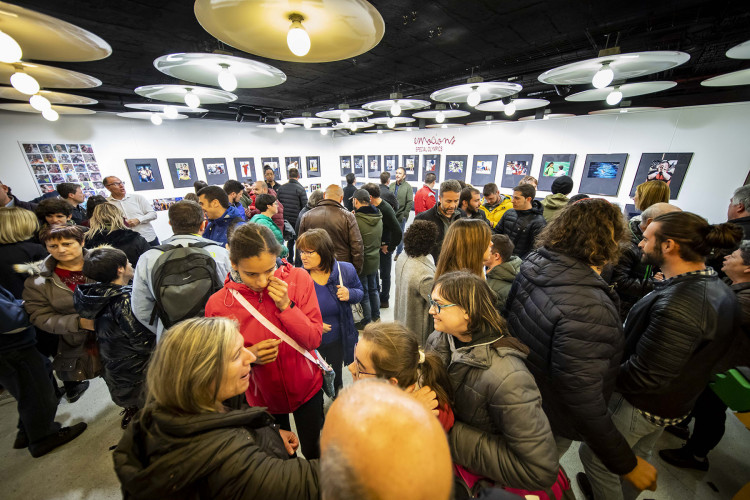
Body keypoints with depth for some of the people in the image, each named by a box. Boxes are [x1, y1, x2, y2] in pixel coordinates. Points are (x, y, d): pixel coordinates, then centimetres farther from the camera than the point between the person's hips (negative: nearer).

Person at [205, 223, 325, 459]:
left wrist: (286, 306, -31)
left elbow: (313, 340, -18)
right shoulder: (218, 304, -19)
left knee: (313, 451, 20)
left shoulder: (298, 279, -20)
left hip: (306, 387, 0)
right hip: (263, 397, 1)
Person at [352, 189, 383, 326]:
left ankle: (367, 321, 24)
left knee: (363, 292, 9)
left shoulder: (356, 220, -24)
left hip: (362, 262, -7)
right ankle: (376, 316, 38)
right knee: (373, 289, 23)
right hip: (375, 260, 7)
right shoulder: (379, 218, -2)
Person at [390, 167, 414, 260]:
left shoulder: (408, 187, -6)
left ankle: (399, 253, 23)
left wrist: (405, 215, -15)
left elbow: (410, 202, -10)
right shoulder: (391, 186, 9)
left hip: (401, 216, -4)